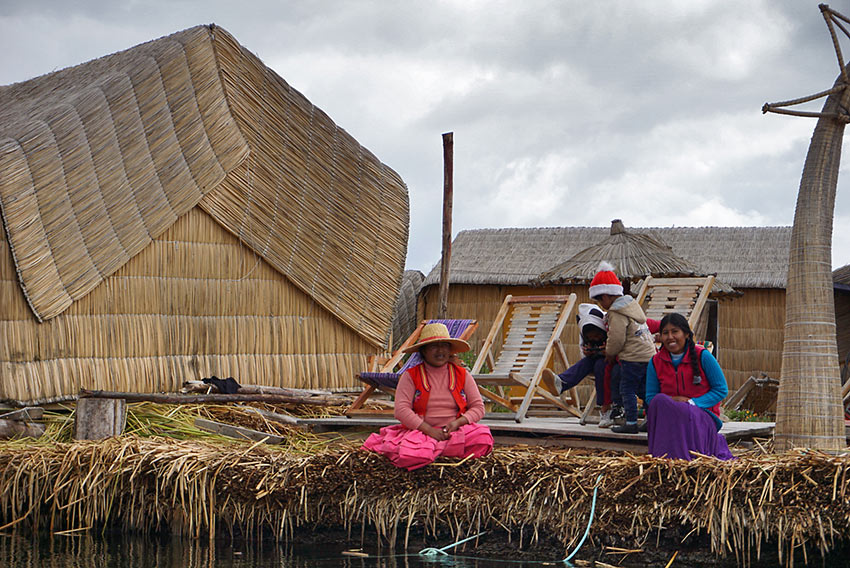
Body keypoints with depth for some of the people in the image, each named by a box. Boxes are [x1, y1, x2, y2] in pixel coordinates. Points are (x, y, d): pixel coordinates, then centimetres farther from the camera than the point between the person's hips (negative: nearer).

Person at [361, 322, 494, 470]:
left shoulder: (462, 375, 10)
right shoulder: (410, 376, 2)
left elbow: (478, 407, 7)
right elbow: (401, 410, -9)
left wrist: (457, 422, -13)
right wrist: (429, 430, -19)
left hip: (457, 429, 4)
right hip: (421, 430, -4)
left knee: (484, 440, -29)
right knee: (410, 456, -38)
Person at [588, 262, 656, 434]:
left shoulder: (616, 313, -14)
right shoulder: (631, 304, 18)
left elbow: (617, 338, -17)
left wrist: (610, 353, 3)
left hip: (633, 358, -10)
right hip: (649, 353, 10)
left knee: (627, 390, -2)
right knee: (644, 390, 14)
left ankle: (631, 423, -1)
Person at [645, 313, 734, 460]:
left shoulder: (702, 356, -4)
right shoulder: (656, 362, 5)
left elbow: (721, 390, -2)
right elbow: (650, 397, 8)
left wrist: (692, 402, -15)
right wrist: (670, 401, -15)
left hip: (702, 414, -3)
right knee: (659, 400, -32)